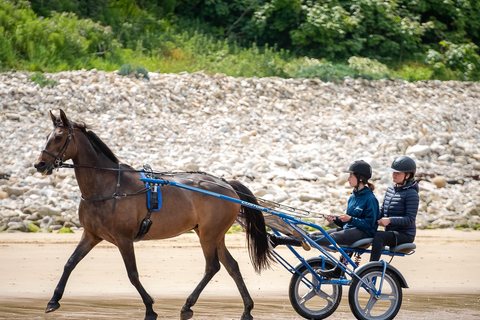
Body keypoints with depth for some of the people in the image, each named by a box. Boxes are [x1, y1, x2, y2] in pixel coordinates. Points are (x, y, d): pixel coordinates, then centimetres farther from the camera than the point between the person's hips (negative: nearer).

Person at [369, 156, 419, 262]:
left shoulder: (411, 194, -10)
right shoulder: (390, 190, 15)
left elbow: (410, 219, -18)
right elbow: (382, 211, 18)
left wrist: (390, 220, -29)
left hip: (405, 235, -8)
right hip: (390, 232, 8)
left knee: (378, 236, -34)